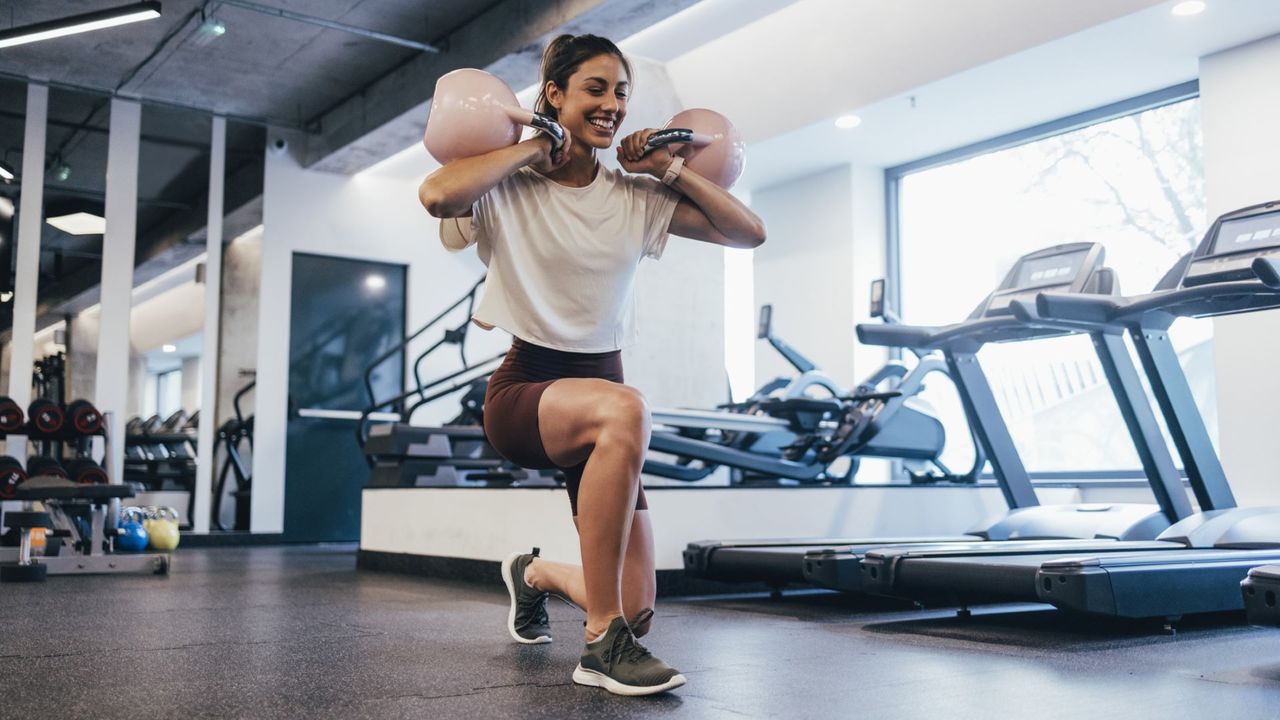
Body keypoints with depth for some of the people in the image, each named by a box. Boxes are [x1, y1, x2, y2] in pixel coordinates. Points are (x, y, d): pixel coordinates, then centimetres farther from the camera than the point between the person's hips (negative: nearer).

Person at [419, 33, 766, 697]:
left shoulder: (636, 196, 6)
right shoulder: (511, 188, -6)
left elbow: (748, 232, 3)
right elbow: (436, 195, -29)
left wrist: (670, 169, -2)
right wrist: (529, 150, -16)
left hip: (599, 387, 5)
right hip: (523, 388, -5)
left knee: (634, 610, -1)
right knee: (624, 410, -42)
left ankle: (537, 574, 37)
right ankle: (603, 645, -29)